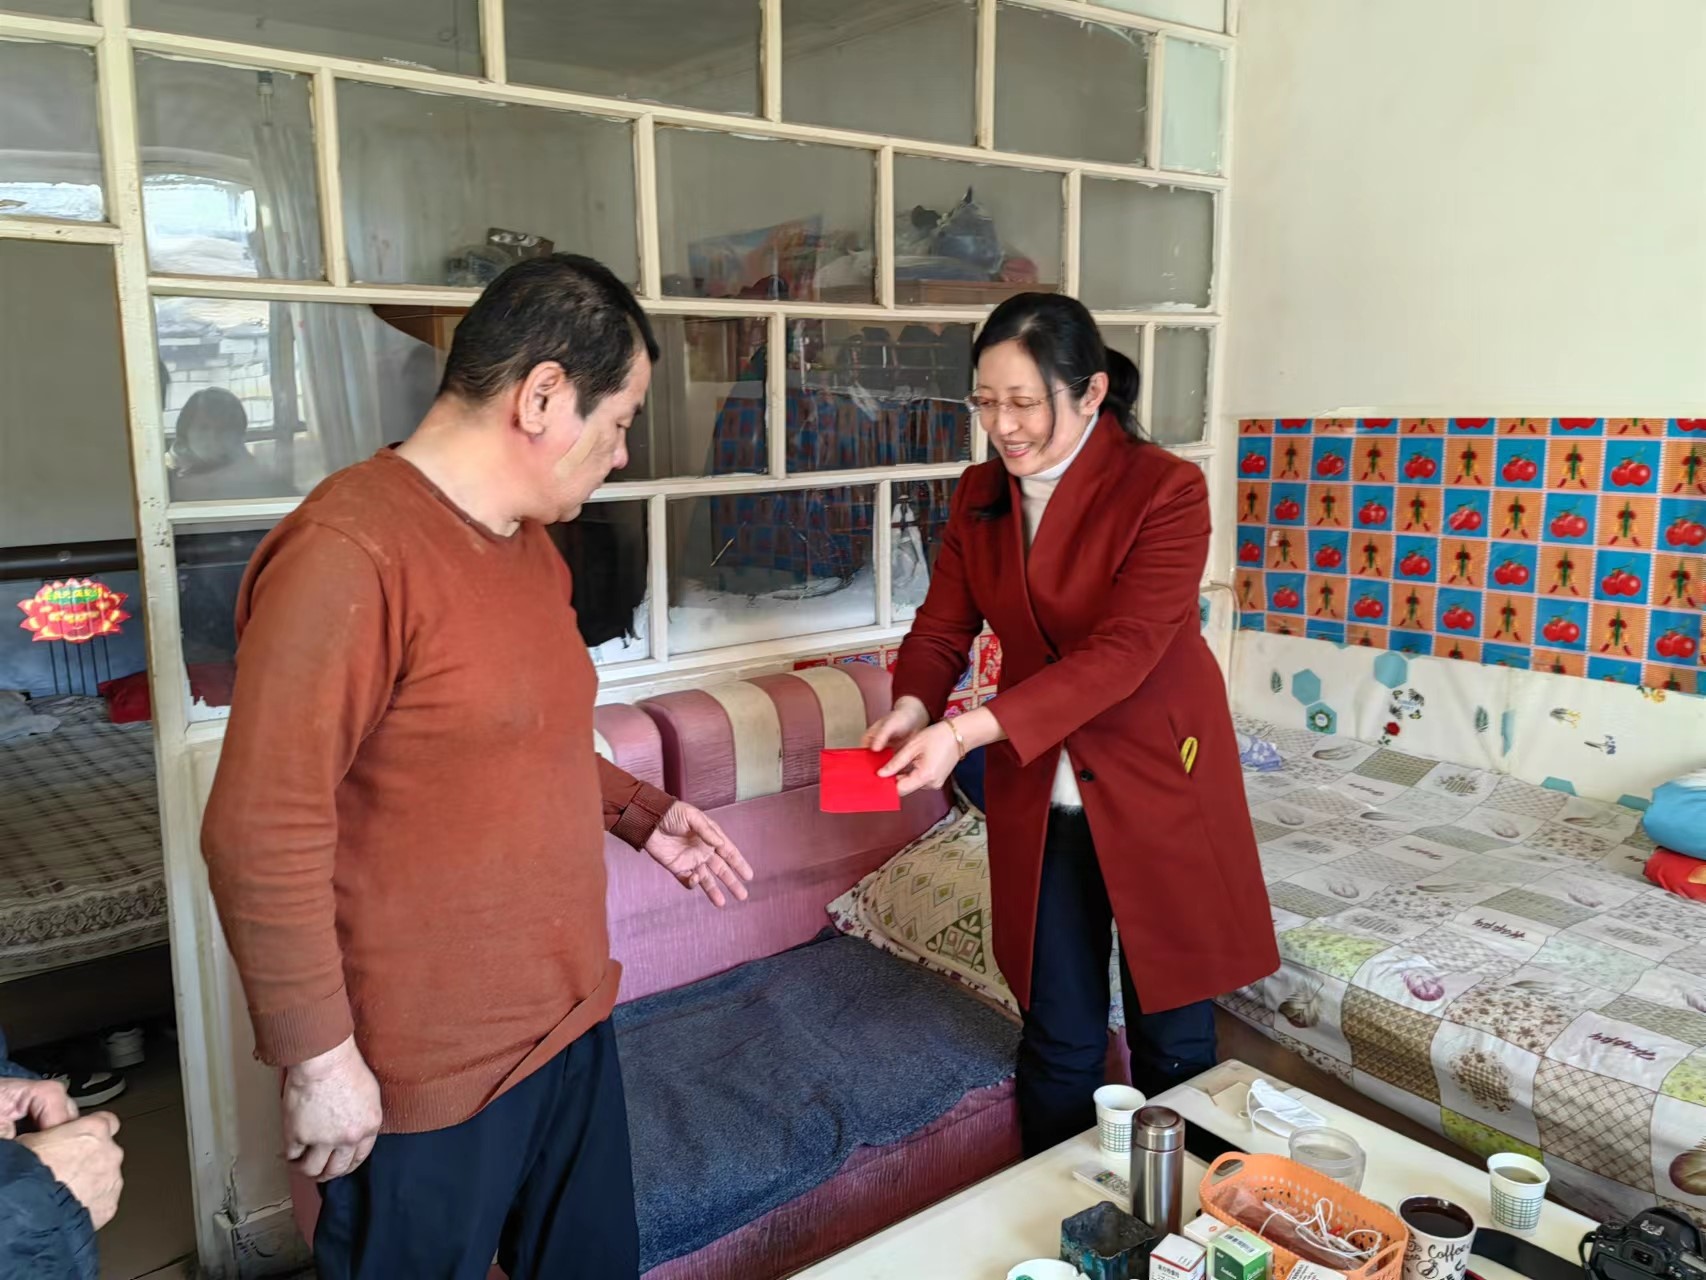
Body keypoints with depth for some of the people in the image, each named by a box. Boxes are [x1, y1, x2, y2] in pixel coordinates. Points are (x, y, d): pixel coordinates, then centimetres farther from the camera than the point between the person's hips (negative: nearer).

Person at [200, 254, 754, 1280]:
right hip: (427, 1077, -8)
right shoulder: (349, 553, -23)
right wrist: (319, 1058, -17)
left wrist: (643, 813, 7)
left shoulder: (532, 547, 7)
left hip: (571, 1019, 8)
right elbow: (261, 834, -22)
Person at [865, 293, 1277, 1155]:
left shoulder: (1165, 491, -16)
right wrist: (912, 706, -22)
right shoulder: (980, 495, 1)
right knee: (1058, 1043, 14)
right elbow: (942, 628, 1)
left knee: (1174, 1041, 11)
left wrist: (968, 731, -35)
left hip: (1157, 787, -4)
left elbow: (1123, 653, -26)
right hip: (1039, 799, 4)